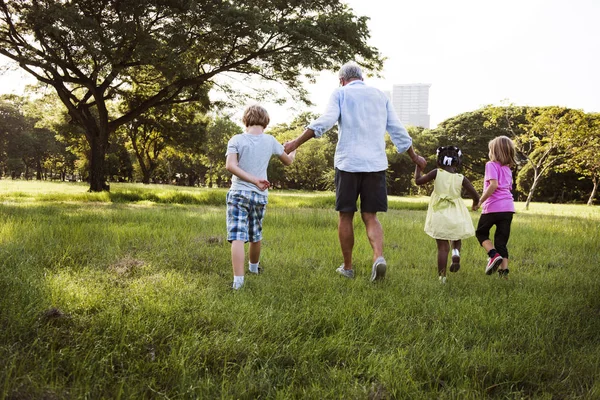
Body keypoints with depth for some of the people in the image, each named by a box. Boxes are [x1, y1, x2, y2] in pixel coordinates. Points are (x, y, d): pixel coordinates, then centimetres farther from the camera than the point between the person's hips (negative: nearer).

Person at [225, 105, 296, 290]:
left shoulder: (236, 140, -3)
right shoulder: (270, 141, 2)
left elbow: (230, 166, -18)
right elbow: (288, 161, 17)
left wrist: (254, 180, -18)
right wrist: (293, 150, 39)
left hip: (238, 193, -3)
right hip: (260, 196, 3)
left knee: (237, 237, -9)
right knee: (255, 235, 22)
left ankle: (238, 279, -21)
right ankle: (254, 266, 45)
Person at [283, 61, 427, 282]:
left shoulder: (340, 94, 5)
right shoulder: (381, 96, 15)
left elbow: (325, 121, -13)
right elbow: (398, 131, 15)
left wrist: (296, 142, -12)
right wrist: (414, 157, 26)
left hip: (348, 163, -2)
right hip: (375, 163, 3)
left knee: (346, 215, 9)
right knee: (370, 216, 7)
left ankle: (348, 267, 16)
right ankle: (379, 257, -17)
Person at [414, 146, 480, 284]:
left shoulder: (437, 173, -3)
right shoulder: (461, 179, -1)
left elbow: (418, 180, 1)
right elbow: (476, 196, 0)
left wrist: (418, 167, 17)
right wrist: (475, 204, 22)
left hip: (439, 216, 0)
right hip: (456, 217, 1)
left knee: (442, 247, 4)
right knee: (456, 239, 27)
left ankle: (441, 276, 2)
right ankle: (456, 252, -6)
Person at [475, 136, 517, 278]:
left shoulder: (491, 165, -3)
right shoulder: (508, 169, 19)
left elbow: (493, 184, -18)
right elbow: (508, 188, 14)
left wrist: (480, 201, -12)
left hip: (493, 207, -6)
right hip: (508, 207, 6)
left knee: (481, 233, 14)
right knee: (501, 241, 9)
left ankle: (494, 255, -8)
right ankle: (504, 270, 1)